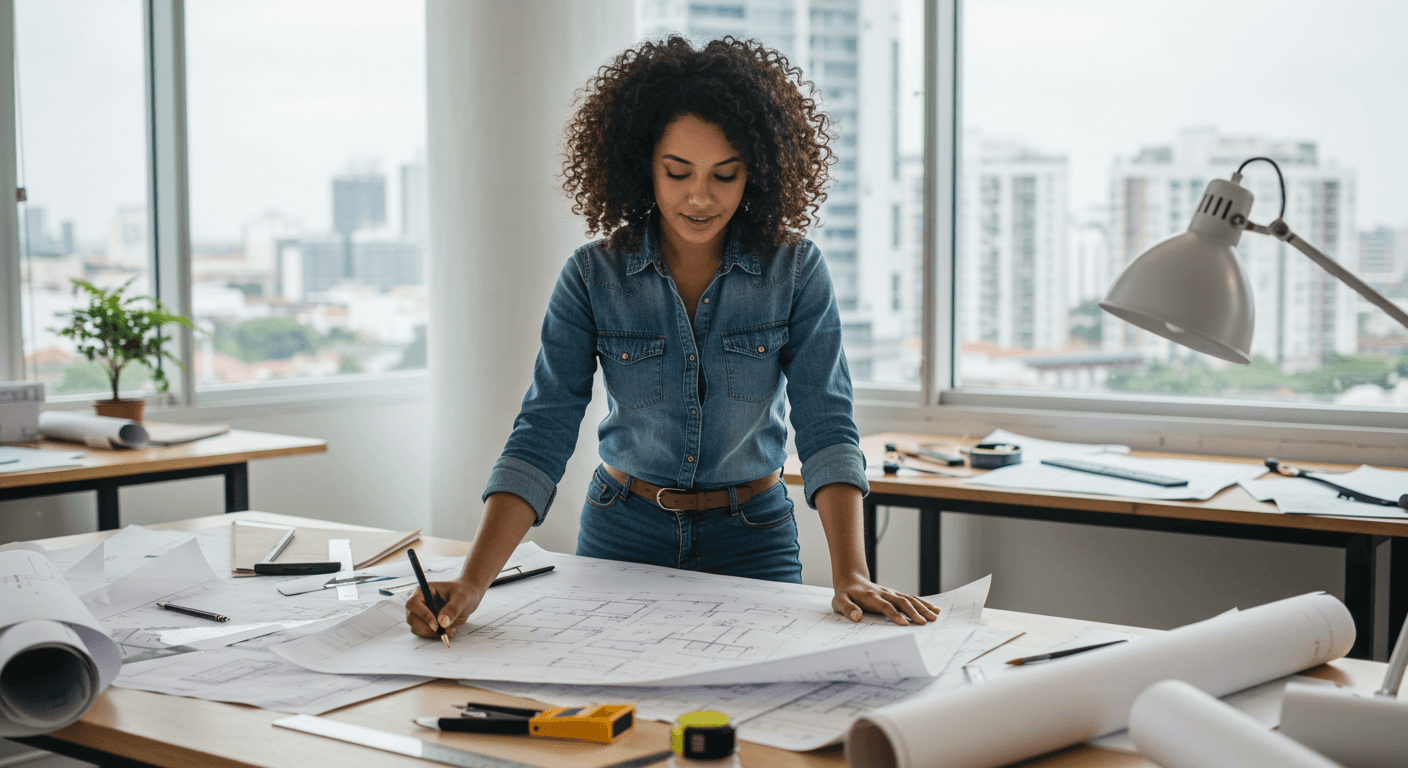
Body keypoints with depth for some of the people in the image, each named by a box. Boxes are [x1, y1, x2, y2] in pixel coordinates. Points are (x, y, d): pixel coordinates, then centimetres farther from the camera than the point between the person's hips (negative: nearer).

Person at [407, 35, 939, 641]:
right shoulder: (592, 277, -10)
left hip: (752, 536, 0)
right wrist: (471, 584, -29)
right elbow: (542, 434, -16)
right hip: (623, 532, 1)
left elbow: (826, 426, -16)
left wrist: (851, 577, -30)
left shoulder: (795, 271, -10)